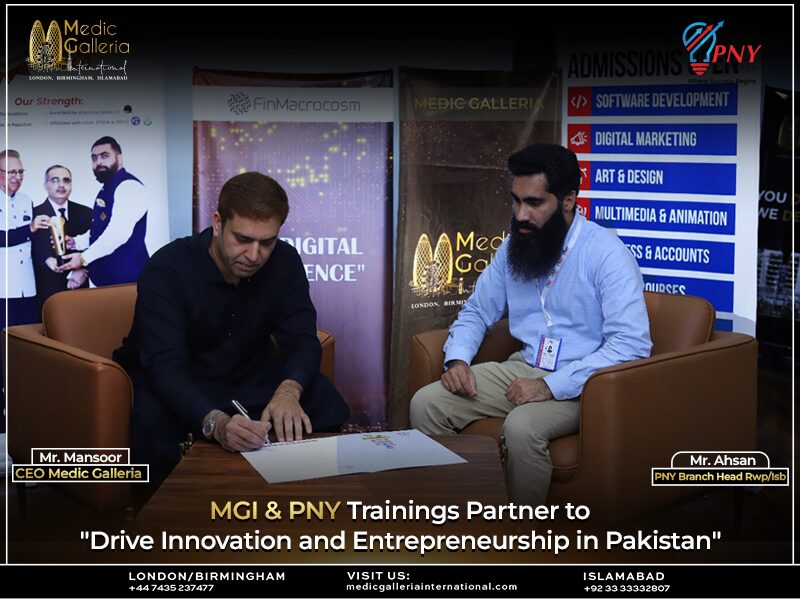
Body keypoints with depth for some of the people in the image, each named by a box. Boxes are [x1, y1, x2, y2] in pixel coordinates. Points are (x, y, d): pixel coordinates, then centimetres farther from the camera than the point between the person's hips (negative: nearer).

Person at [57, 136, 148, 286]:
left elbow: (119, 232, -23)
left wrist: (84, 258, -19)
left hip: (127, 275, -9)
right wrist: (76, 242, 9)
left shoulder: (129, 186, -13)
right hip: (106, 275, 9)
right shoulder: (106, 189, 18)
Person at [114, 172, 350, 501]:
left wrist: (288, 390, -39)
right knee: (153, 418, -36)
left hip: (248, 374, 4)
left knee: (324, 397, -20)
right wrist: (215, 422, -53)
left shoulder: (284, 262, -12)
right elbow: (165, 365, -34)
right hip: (175, 383, -3)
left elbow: (302, 339, -15)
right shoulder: (166, 269, -26)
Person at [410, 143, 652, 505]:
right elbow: (476, 311, 16)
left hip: (578, 383, -6)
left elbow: (632, 343, -23)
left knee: (522, 427, -35)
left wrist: (552, 386, -28)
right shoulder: (513, 245, 6)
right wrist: (457, 358, -6)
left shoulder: (607, 254, -15)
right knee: (426, 404, -12)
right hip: (523, 368, 6)